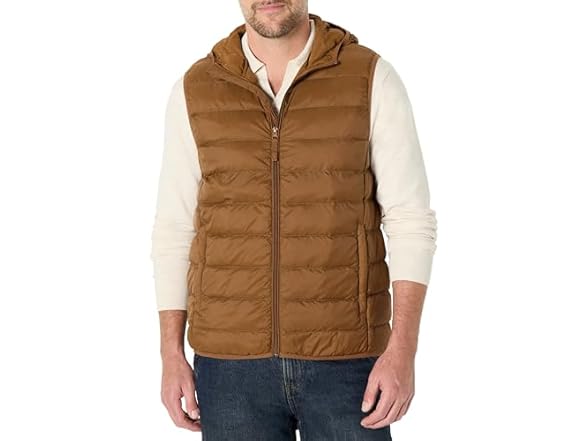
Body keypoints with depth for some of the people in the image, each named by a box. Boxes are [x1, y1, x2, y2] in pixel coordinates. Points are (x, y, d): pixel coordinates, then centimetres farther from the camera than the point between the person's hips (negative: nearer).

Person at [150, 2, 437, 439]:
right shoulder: (195, 90, 2)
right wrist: (172, 357, 2)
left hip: (344, 357, -1)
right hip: (232, 361, 2)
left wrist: (402, 352, -16)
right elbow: (176, 231, 6)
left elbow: (411, 223, -6)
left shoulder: (372, 79, -4)